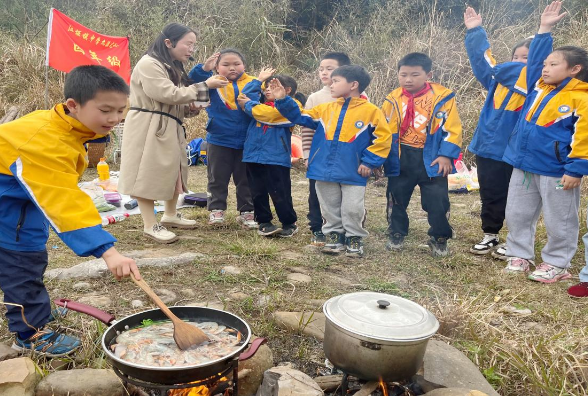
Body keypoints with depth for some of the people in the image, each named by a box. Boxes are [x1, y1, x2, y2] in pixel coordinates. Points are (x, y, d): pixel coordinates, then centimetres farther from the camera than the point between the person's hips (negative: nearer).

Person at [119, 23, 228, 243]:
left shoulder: (173, 68, 20)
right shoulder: (149, 64, -13)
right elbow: (168, 94, -23)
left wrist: (191, 109, 1)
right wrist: (205, 86, -18)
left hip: (169, 129, 10)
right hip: (148, 129, -10)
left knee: (173, 171, 14)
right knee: (147, 174, -6)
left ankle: (170, 215, 28)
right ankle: (150, 226, -1)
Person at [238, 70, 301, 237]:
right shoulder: (262, 102, 17)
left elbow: (264, 113, -18)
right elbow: (243, 97, 7)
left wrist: (249, 104, -1)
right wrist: (259, 80, 11)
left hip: (276, 158, -6)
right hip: (253, 155, 6)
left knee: (280, 194, 1)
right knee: (258, 193, 10)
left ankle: (289, 224, 16)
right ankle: (264, 222, 23)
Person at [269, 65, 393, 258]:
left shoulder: (371, 111, -6)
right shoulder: (325, 109, 7)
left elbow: (383, 138, -5)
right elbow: (299, 116, 10)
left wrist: (369, 162, -10)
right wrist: (283, 100, -2)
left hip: (352, 173, -4)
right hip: (325, 169, 4)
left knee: (352, 209, 4)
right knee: (330, 209, 14)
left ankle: (354, 239, 24)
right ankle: (334, 236, 30)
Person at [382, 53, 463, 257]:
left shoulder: (442, 97, -8)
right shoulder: (393, 99, 1)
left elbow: (452, 129, -7)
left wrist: (445, 155, -14)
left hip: (431, 159, -2)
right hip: (400, 159, 3)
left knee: (437, 202, 3)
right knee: (396, 199, 12)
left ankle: (439, 239, 22)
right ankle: (396, 235, 31)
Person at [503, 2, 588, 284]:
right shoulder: (539, 87, 7)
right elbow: (534, 60, 17)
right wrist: (544, 30, 9)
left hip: (556, 170, -7)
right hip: (524, 165, 7)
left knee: (559, 221, 8)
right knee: (517, 214, 13)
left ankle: (555, 264, 22)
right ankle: (519, 255, 28)